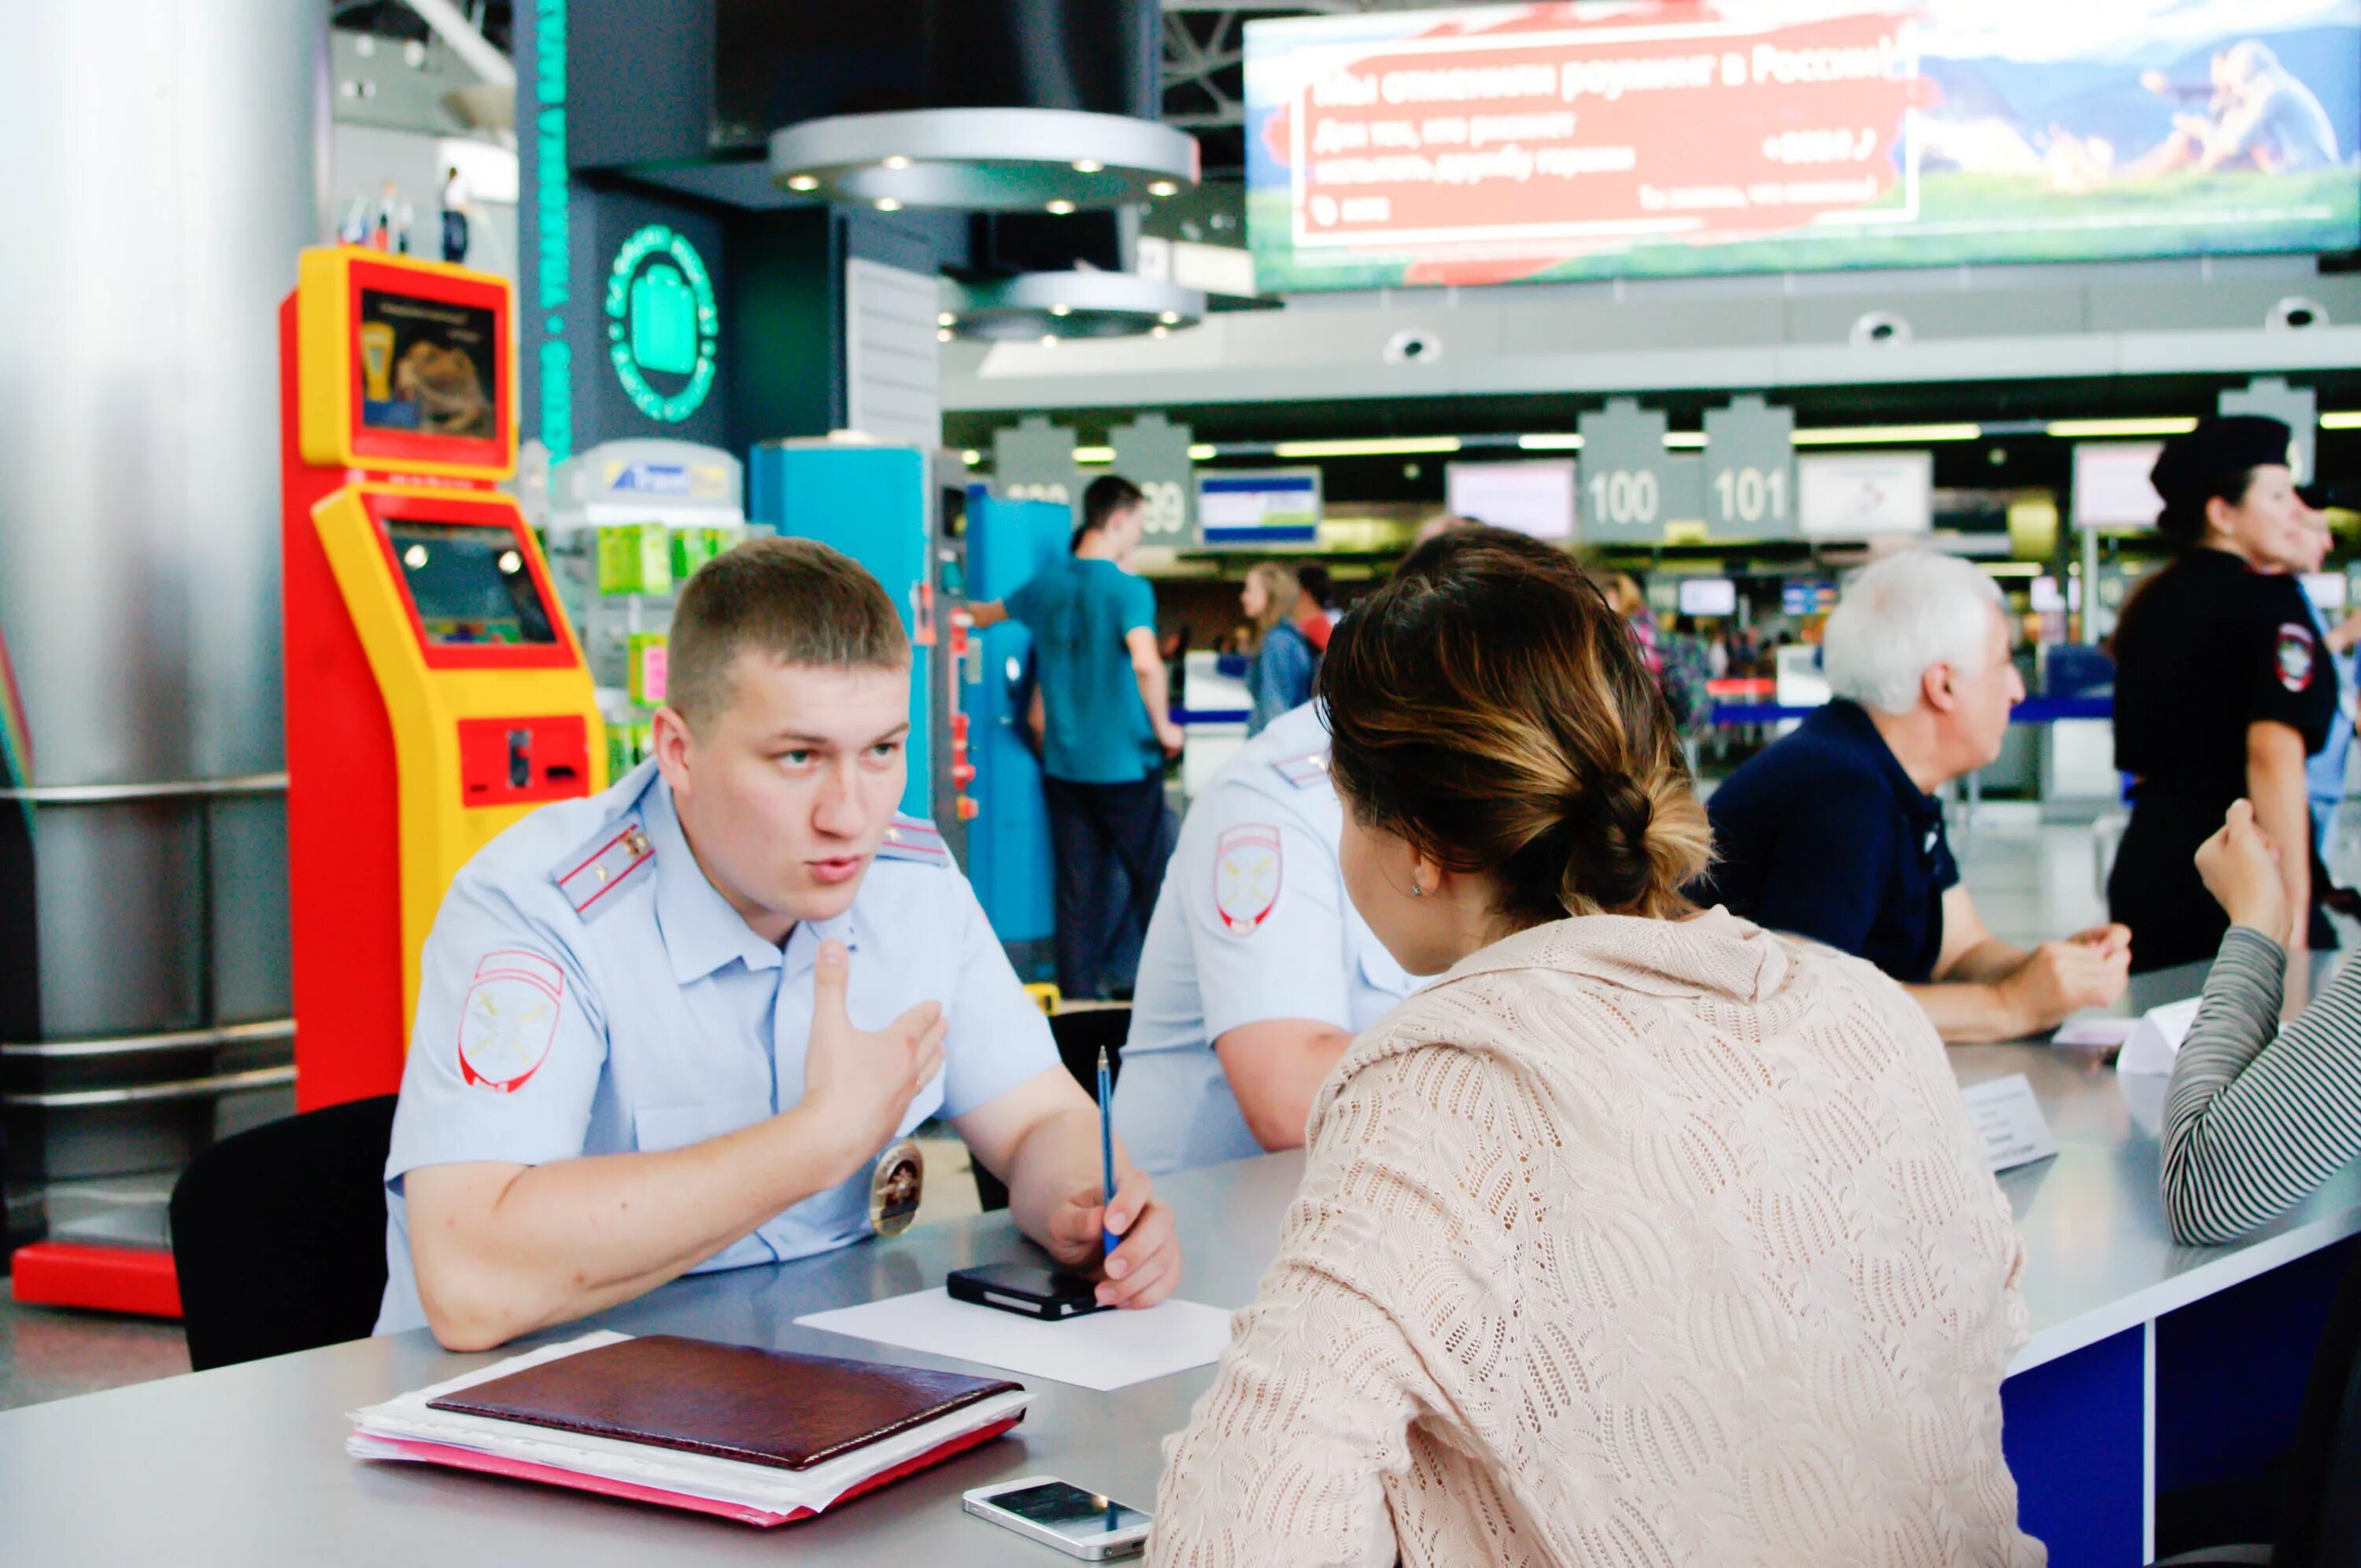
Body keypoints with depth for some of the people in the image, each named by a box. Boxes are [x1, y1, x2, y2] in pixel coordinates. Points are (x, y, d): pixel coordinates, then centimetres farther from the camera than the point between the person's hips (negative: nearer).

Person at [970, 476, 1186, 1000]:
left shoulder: (1047, 584, 7)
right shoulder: (1128, 588, -13)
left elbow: (984, 615, 25)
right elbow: (1145, 664, -29)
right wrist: (1163, 728, -15)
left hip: (1064, 762, 5)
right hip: (1125, 762, -5)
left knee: (1077, 886, 8)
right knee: (1151, 877, 7)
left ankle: (1079, 991, 9)